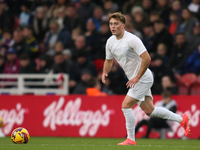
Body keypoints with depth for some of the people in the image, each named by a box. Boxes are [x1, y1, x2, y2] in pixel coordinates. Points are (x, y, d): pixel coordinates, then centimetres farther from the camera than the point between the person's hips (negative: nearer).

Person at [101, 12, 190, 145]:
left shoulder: (132, 39, -21)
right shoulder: (110, 42, 4)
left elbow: (147, 59, -25)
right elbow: (109, 60, 19)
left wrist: (137, 78, -24)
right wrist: (105, 73, -1)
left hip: (143, 78, -8)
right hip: (134, 79, 8)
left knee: (126, 105, -14)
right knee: (149, 110, 11)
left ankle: (131, 139, -3)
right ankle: (181, 119, 24)